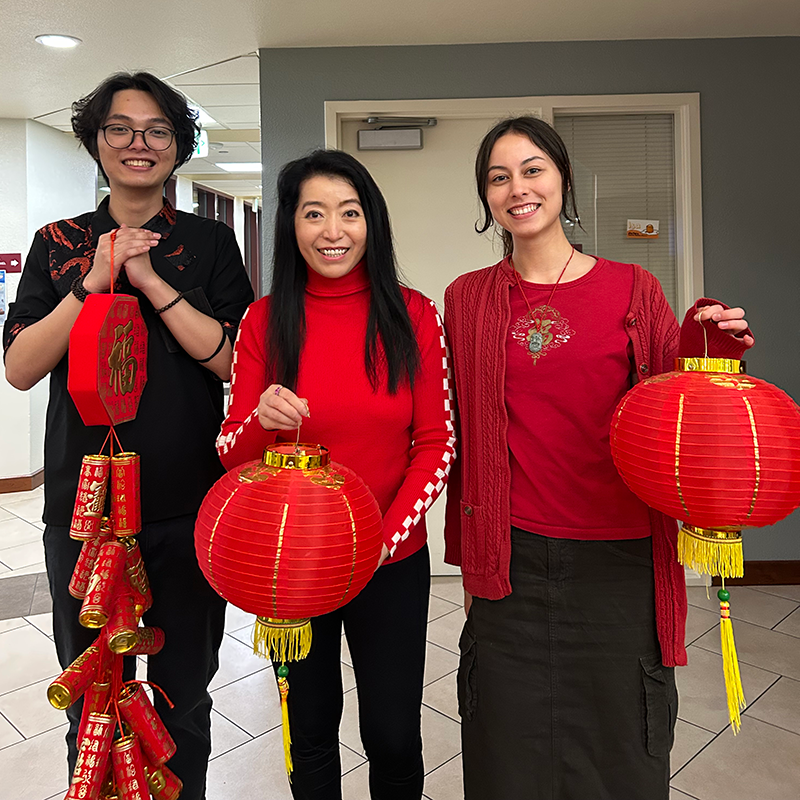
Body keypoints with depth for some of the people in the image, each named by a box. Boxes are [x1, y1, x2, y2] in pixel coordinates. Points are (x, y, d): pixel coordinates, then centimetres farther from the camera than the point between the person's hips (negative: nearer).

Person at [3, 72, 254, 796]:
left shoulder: (210, 243, 3)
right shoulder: (58, 243, 7)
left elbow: (231, 361, -8)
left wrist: (150, 279, -15)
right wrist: (95, 282, -13)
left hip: (188, 509, -1)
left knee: (184, 699, 16)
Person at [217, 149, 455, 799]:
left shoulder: (413, 315, -5)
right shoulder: (264, 320, -4)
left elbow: (437, 443, -4)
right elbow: (233, 455, -1)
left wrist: (387, 535, -15)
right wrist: (261, 421, -24)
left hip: (394, 562, 0)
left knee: (393, 737, 11)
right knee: (312, 729, 18)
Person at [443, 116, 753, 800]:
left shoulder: (631, 288, 1)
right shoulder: (468, 299, 4)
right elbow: (461, 431, 6)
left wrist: (708, 351, -16)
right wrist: (467, 551, 8)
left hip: (619, 559, 0)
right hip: (512, 558, 1)